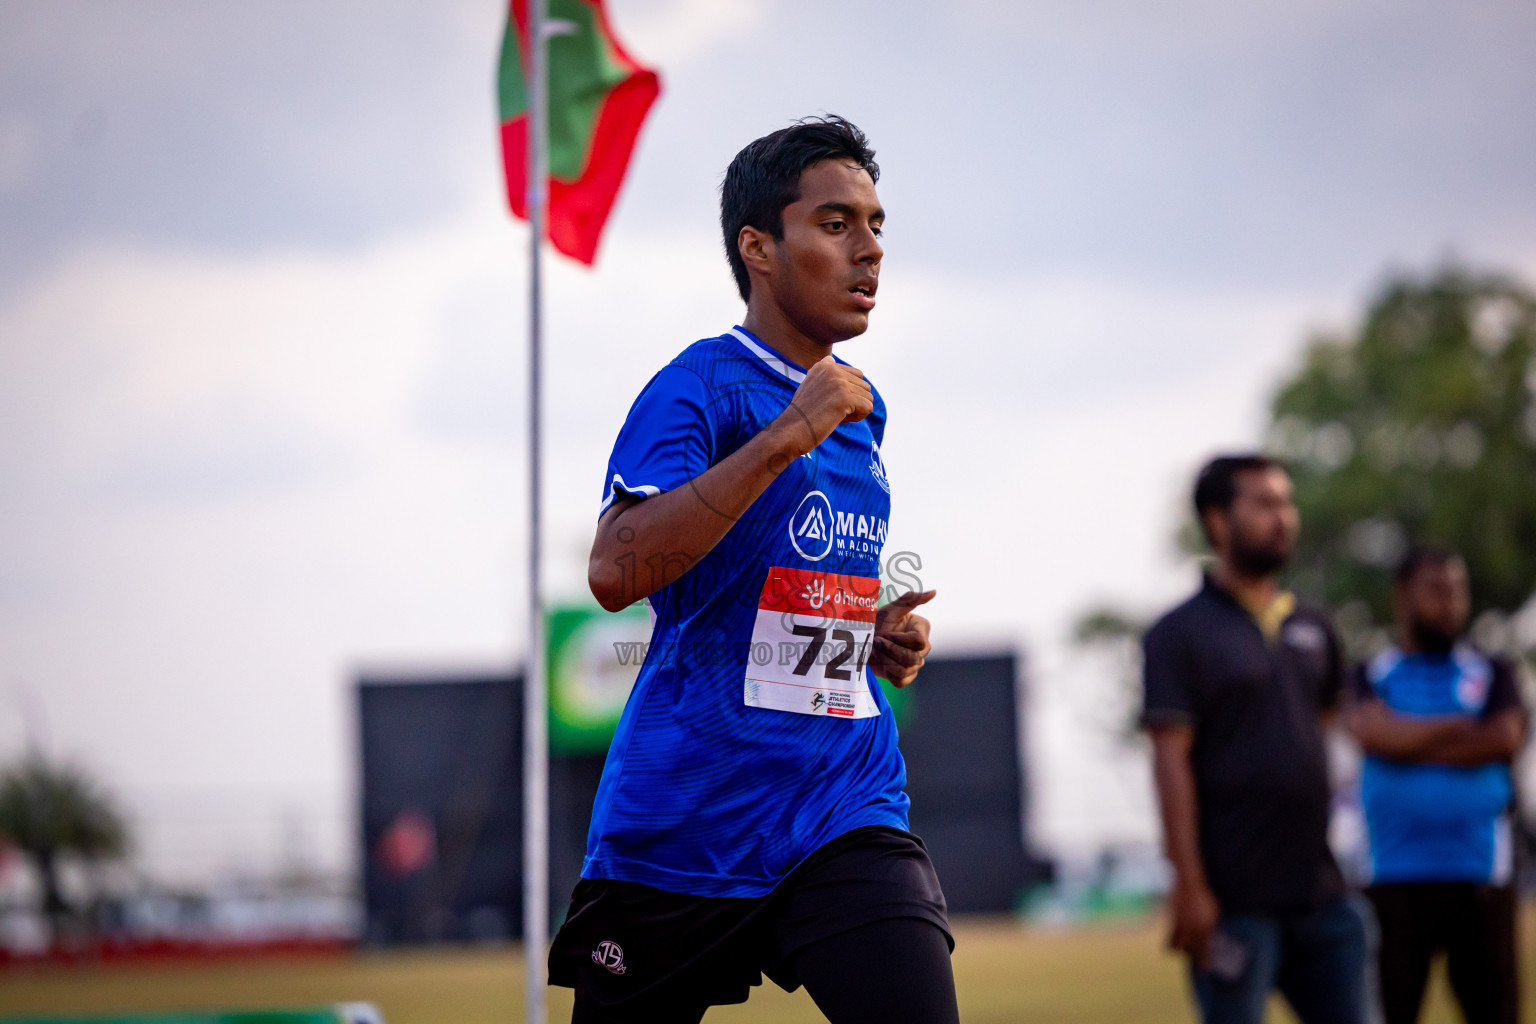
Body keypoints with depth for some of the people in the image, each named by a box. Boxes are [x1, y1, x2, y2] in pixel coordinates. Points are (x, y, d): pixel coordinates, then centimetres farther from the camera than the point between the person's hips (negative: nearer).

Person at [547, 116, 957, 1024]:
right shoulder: (704, 386, -9)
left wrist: (884, 636, 9)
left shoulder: (860, 409, 15)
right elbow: (616, 571, -25)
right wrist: (784, 440, -26)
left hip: (847, 806, 5)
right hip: (681, 829, -5)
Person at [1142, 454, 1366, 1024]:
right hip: (1235, 900, -6)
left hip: (1318, 890, 6)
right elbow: (1170, 762, -11)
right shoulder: (1181, 635, -4)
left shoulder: (1312, 630, 16)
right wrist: (1189, 885, -18)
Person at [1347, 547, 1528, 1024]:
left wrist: (1412, 742, -4)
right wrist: (1465, 727, -2)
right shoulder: (1370, 676, 10)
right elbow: (1376, 733, -11)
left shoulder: (1492, 675, 13)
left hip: (1483, 881, 1)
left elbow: (1505, 739, -5)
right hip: (1396, 883, -1)